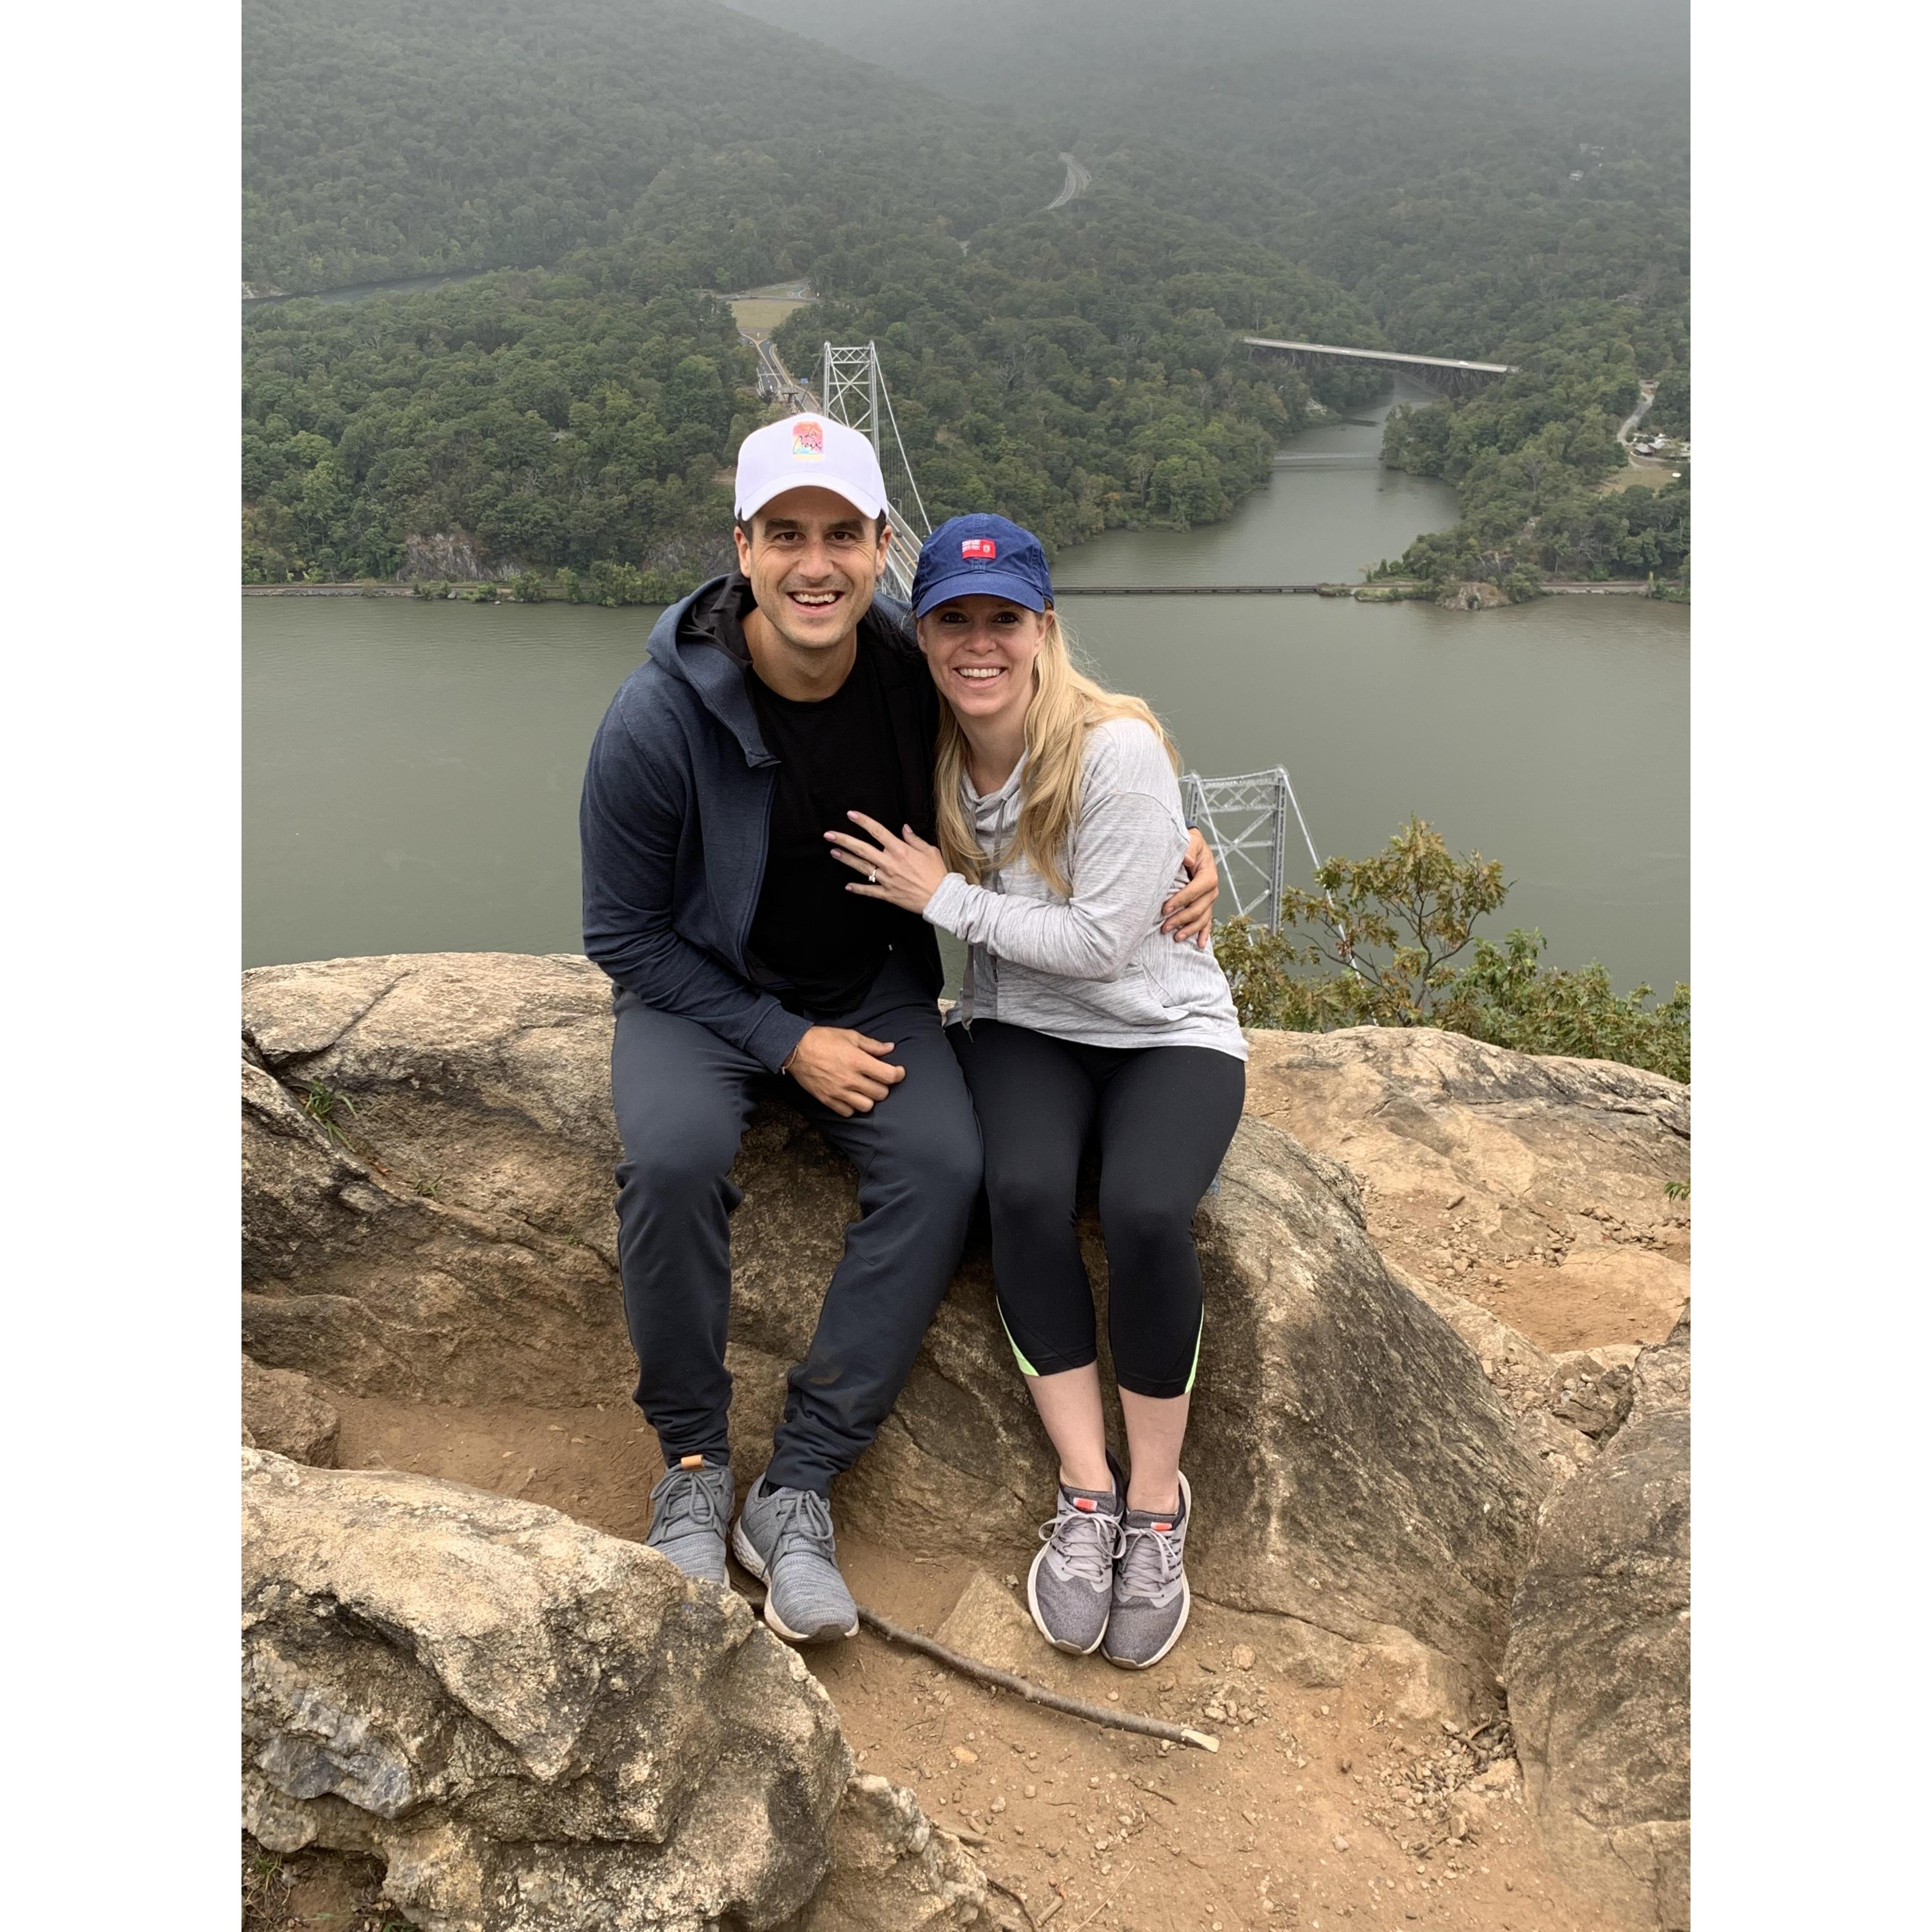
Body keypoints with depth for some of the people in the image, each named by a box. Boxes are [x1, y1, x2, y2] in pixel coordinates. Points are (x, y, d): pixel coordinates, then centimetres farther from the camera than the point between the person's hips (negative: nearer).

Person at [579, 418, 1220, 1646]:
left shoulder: (918, 672, -11)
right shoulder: (660, 718, -19)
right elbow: (625, 934, -10)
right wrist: (786, 1045, -16)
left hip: (874, 991, 3)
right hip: (700, 994, -2)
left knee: (944, 1163, -25)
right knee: (675, 1156, -32)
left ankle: (797, 1489, -14)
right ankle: (693, 1462, -7)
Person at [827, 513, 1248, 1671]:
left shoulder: (1118, 748, -18)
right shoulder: (933, 756, -2)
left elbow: (1102, 942, -21)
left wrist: (947, 899, -17)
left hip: (1164, 1026, -3)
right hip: (1020, 1028, 3)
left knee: (1145, 1212, -31)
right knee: (1025, 1192, -29)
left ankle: (1155, 1504, -8)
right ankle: (1086, 1493, -14)